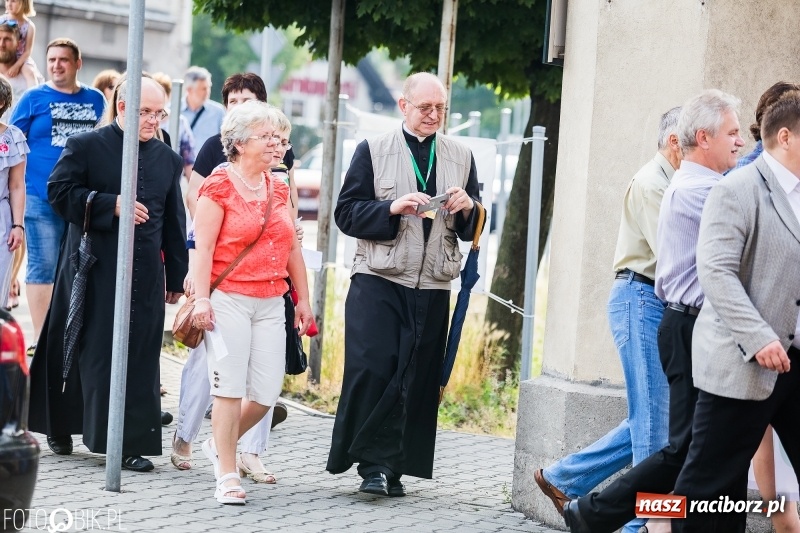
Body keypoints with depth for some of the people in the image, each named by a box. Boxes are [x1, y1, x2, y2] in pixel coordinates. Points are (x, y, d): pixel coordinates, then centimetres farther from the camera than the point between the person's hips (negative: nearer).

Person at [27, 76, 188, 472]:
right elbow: (59, 192, -9)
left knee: (139, 358, 0)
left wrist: (176, 276, 12)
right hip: (93, 271, -4)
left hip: (145, 275, 4)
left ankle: (132, 443, 4)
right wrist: (111, 205, -17)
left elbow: (174, 222, 14)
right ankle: (60, 427, 15)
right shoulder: (85, 147, -1)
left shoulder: (168, 160, 12)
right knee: (93, 354, 0)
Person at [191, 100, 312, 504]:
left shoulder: (278, 189, 14)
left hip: (271, 302, 6)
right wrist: (201, 299, -16)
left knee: (267, 390, 1)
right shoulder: (220, 186, -4)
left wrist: (303, 299, 17)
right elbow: (203, 247, -9)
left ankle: (221, 444, 27)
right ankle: (227, 475, 2)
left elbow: (292, 248, 18)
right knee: (230, 387, -5)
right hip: (229, 299, -6)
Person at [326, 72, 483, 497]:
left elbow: (472, 230, 15)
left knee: (416, 379, 0)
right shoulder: (372, 151, 5)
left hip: (432, 288, 3)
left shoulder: (461, 157, 13)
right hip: (378, 281, -3)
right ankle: (373, 462, -6)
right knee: (372, 369, -12)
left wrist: (467, 209, -7)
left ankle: (393, 468, 6)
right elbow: (346, 213, -2)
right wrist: (392, 209, -16)